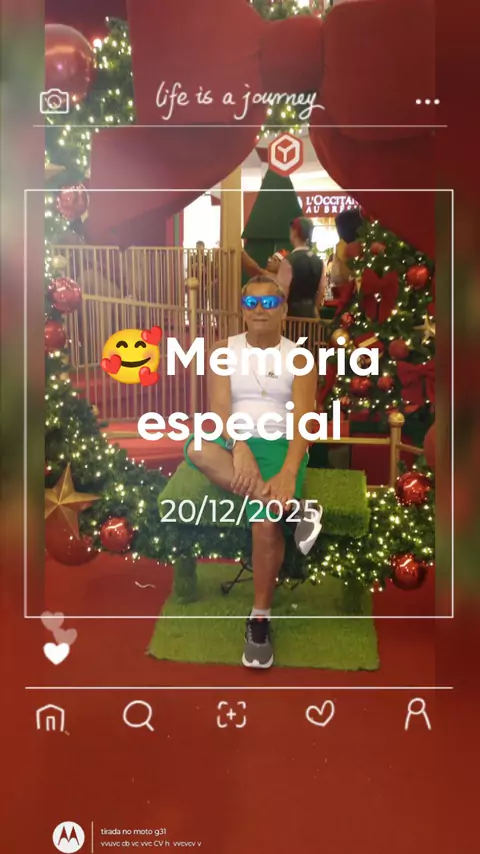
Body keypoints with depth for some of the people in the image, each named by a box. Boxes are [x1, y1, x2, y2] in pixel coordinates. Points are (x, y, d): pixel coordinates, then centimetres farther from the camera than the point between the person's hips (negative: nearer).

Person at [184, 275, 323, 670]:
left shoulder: (299, 358, 4)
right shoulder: (223, 350, 8)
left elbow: (303, 420, -9)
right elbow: (219, 406, -6)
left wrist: (288, 473, -27)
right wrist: (239, 446, -27)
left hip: (280, 445, -1)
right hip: (233, 443, 2)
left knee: (266, 524, -30)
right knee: (197, 448, -35)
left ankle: (260, 618, -7)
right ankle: (292, 508, -31)